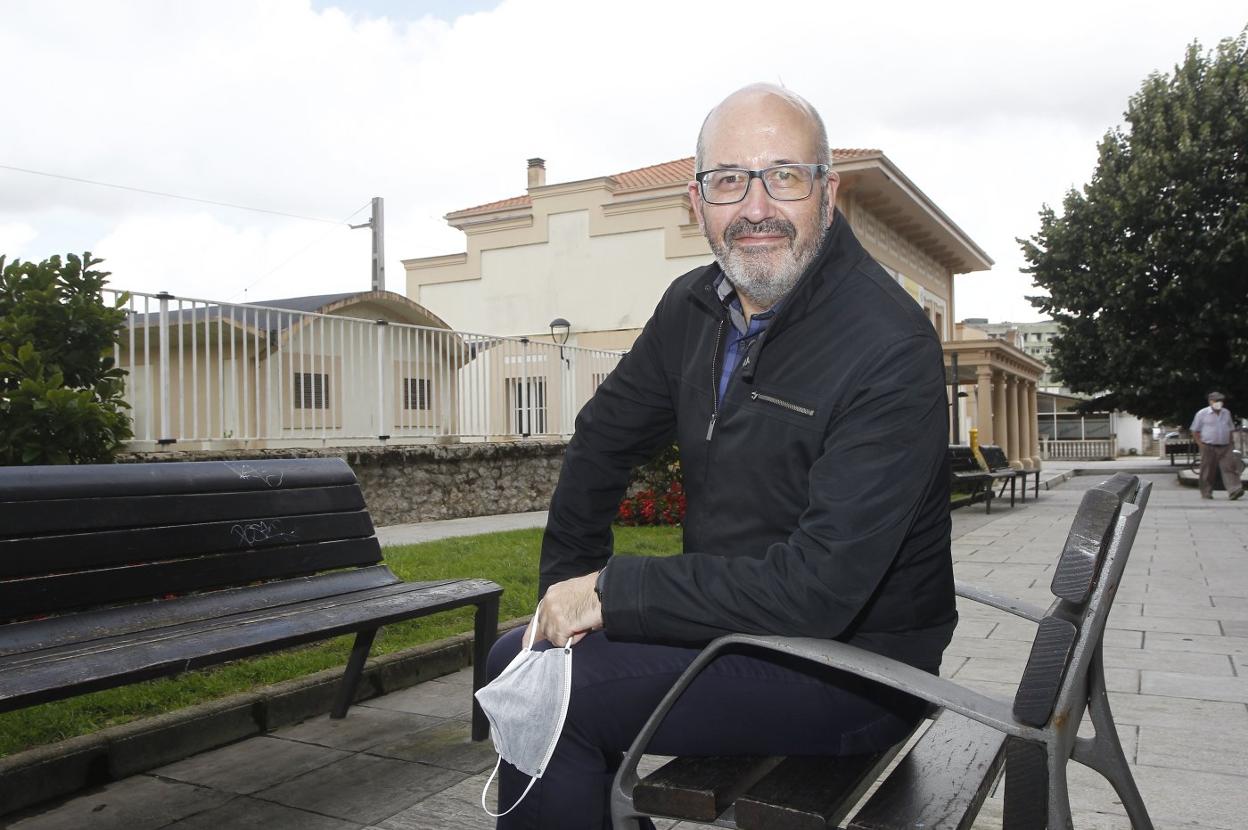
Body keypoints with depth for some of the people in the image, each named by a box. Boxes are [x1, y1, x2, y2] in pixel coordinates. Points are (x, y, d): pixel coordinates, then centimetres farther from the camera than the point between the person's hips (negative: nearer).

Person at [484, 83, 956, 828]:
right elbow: (604, 438, 14)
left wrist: (611, 591, -23)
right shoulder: (695, 307, 1)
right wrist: (569, 586, 5)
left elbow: (818, 589, -28)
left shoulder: (891, 350, -24)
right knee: (516, 657, 5)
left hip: (851, 665, -7)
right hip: (736, 620, 8)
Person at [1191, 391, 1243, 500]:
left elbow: (1230, 429, 22)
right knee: (1207, 471, 1)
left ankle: (1234, 491, -19)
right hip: (1208, 447, -3)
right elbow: (1195, 431, 2)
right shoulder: (1202, 413, -1)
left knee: (1230, 467, -11)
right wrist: (1200, 444, -6)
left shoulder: (1226, 413, 12)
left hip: (1225, 447, 3)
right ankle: (1206, 493, 11)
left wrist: (1229, 443, 11)